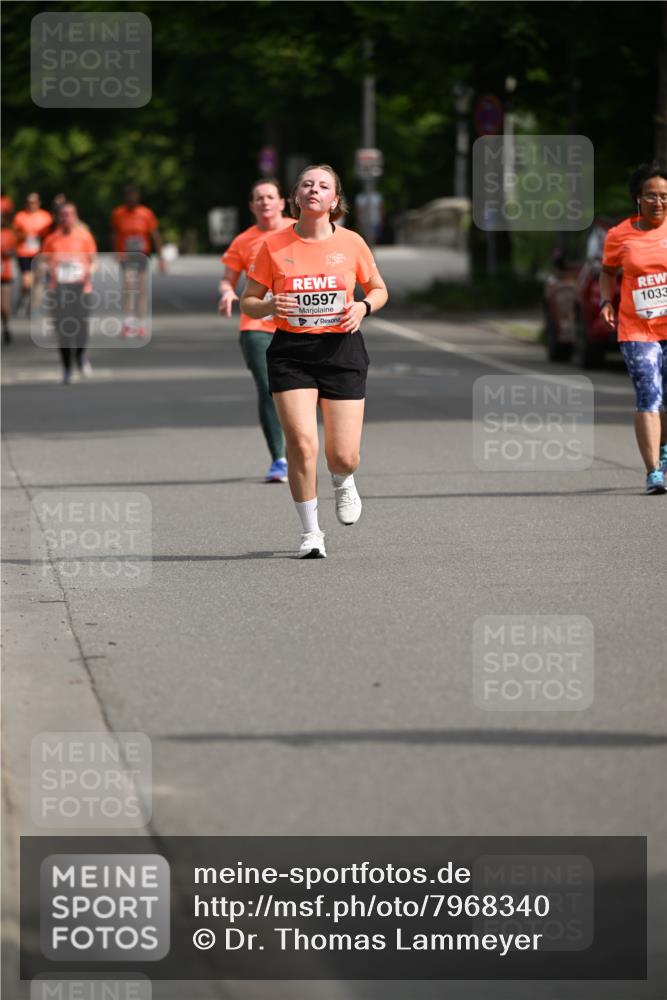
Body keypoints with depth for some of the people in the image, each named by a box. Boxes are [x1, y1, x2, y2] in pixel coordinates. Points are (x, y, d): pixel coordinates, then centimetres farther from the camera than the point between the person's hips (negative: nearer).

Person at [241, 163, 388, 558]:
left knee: (344, 456, -2)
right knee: (301, 442, -15)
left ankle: (343, 482, 37)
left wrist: (363, 307, -7)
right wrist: (269, 306, -16)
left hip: (342, 350, 1)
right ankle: (311, 532, 1)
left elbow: (379, 290, 15)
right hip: (291, 352, -1)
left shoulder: (351, 243, 1)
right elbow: (247, 302, 6)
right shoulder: (274, 245, -1)